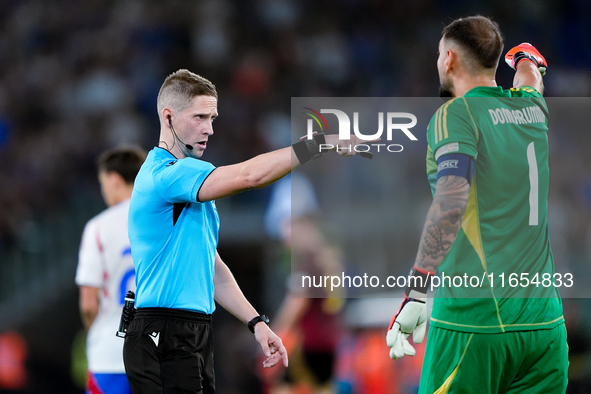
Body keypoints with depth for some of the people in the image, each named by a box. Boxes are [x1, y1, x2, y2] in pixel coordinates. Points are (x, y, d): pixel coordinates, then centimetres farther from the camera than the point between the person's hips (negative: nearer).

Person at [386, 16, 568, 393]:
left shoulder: (456, 113, -6)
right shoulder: (532, 107, 12)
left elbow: (451, 201, -22)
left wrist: (416, 292, -24)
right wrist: (526, 58, 63)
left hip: (475, 320, -6)